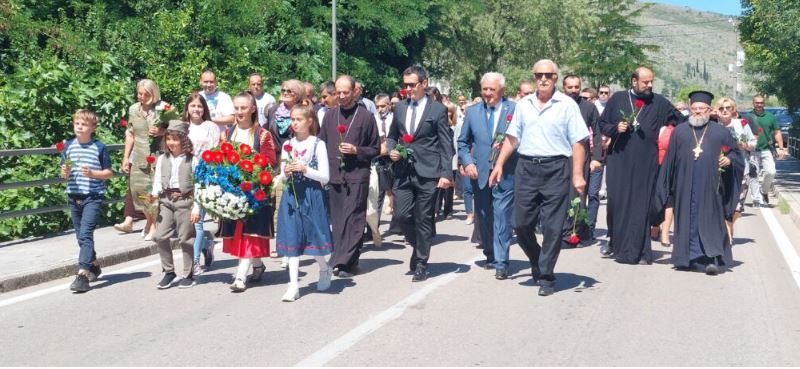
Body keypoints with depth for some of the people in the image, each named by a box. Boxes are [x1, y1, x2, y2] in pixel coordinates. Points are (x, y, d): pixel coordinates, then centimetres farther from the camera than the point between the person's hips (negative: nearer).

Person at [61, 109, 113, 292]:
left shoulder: (99, 147, -4)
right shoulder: (68, 146, 8)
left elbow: (109, 173, -1)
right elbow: (64, 173, 14)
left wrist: (92, 173, -17)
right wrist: (65, 172, -9)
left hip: (93, 197, -5)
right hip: (74, 196, 5)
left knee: (85, 234, -16)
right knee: (81, 236, 14)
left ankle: (82, 275, -19)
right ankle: (94, 266, 34)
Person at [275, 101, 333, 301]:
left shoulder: (318, 144, -4)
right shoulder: (288, 145, 7)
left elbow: (324, 177, -7)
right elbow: (281, 177, 13)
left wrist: (305, 169, -17)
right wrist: (285, 174, -8)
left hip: (312, 195, -3)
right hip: (292, 195, 3)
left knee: (313, 236, 2)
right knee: (292, 239, 2)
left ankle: (324, 270, 31)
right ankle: (293, 285, 6)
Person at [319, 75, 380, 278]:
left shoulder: (366, 116, 0)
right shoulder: (330, 116, 12)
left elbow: (375, 149, 4)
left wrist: (356, 151, -13)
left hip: (357, 176, -4)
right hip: (334, 176, 4)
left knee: (352, 219, -7)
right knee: (337, 220, 7)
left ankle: (344, 262, -7)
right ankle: (342, 259, 15)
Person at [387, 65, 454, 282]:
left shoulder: (438, 110, 0)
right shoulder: (400, 107, 13)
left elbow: (446, 144, -2)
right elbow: (392, 136, 24)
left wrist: (446, 173, -10)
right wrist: (391, 150, 2)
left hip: (427, 173, -4)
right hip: (403, 172, 4)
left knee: (423, 219, 1)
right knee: (401, 215, -2)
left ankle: (421, 265, 13)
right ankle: (420, 248, 25)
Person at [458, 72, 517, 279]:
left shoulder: (515, 110, 0)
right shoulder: (473, 111, 10)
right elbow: (462, 142, 14)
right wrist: (467, 163, 0)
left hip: (505, 174, -4)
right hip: (479, 174, 4)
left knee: (502, 217, -8)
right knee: (483, 218, 11)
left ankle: (501, 263, -4)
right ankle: (490, 256, 26)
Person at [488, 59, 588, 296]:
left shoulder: (567, 105, -1)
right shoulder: (523, 105, 11)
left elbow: (577, 143, -5)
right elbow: (512, 138, 15)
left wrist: (578, 175, -12)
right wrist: (499, 165, 7)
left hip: (556, 169, -4)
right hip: (526, 168, 4)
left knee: (552, 227, 0)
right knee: (520, 223, 4)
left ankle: (546, 277, 12)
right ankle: (538, 263, 29)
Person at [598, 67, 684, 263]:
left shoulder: (659, 102, 6)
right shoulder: (617, 99, 6)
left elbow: (682, 121, 8)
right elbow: (602, 123, 10)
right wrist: (616, 128, -9)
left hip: (646, 163, 0)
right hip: (619, 159, 0)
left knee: (642, 206, 0)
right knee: (616, 201, 3)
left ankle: (637, 250, 6)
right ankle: (615, 241, 21)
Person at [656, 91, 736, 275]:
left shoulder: (721, 132, 10)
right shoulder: (679, 131, 13)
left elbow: (735, 151, 16)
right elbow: (669, 159, 12)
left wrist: (728, 159, -7)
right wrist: (664, 186, 8)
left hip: (710, 185, -1)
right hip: (686, 186, 1)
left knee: (710, 219, -4)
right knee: (688, 220, 4)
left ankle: (712, 259, -7)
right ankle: (688, 257, 11)